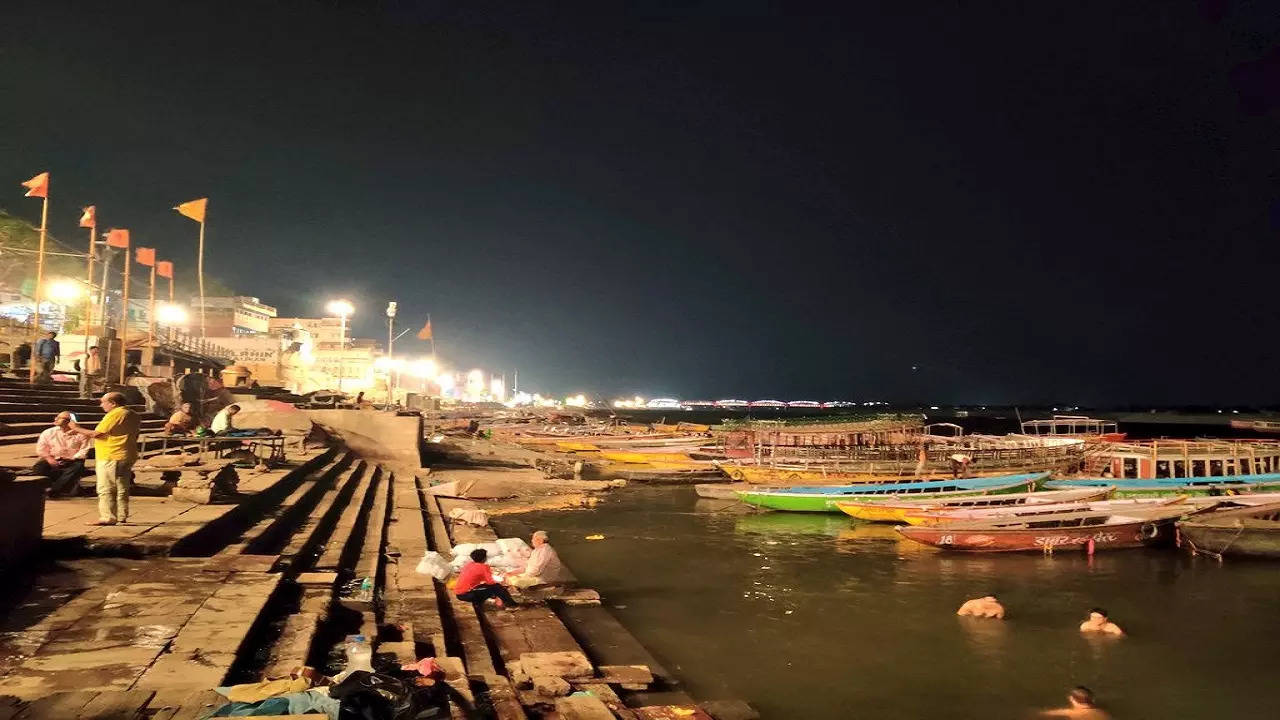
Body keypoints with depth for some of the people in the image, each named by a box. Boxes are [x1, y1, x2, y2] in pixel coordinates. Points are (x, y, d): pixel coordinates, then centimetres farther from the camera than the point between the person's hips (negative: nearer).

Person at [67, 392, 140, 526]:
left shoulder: (115, 415, -16)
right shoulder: (133, 415, 14)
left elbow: (96, 434, -16)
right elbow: (134, 436, 21)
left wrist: (77, 429, -2)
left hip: (110, 458, -10)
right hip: (127, 457, 10)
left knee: (105, 489, -4)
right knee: (122, 488, 13)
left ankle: (108, 518, -5)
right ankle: (122, 517, 17)